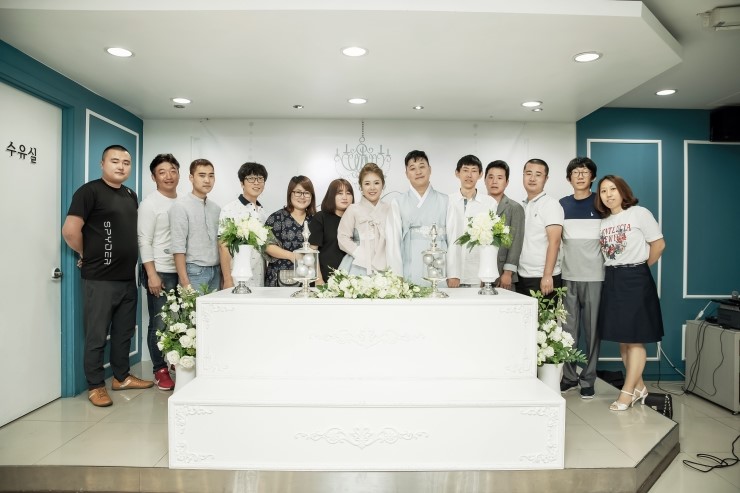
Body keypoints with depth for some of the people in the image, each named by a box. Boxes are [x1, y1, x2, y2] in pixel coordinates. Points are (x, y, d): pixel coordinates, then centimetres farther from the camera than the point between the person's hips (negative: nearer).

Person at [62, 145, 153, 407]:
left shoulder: (131, 195, 13)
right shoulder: (90, 191, -9)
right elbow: (70, 230, -16)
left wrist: (130, 258, 12)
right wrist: (87, 255, -3)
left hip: (128, 277, 7)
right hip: (100, 279, -7)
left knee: (124, 332, 16)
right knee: (97, 335, 4)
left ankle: (122, 376, 30)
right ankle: (95, 385, 16)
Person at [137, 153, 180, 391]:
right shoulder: (150, 204, -5)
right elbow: (144, 242, -9)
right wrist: (152, 274, -15)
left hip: (182, 271, 5)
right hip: (161, 273, -5)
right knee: (160, 324, 3)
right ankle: (160, 370, 16)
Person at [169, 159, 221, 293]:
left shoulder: (216, 208, 12)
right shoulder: (181, 206, -5)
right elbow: (178, 248, -10)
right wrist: (185, 282, -15)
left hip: (216, 272, 5)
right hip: (194, 272, -5)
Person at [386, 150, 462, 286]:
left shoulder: (445, 202, 9)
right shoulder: (398, 204, 7)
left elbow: (453, 239, 4)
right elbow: (393, 241, 2)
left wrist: (454, 275, -3)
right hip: (409, 277, 0)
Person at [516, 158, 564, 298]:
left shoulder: (551, 205, -5)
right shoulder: (522, 206, 12)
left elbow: (554, 242, -13)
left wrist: (547, 276, -19)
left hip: (543, 279, -6)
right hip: (522, 277, 6)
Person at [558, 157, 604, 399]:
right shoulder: (562, 204, 10)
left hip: (595, 276, -2)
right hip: (568, 276, 2)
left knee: (592, 329, 3)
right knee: (568, 329, 5)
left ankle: (588, 380, 12)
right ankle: (569, 376, 16)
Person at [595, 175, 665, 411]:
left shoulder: (639, 213, -5)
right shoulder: (602, 222, 11)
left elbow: (658, 244, -4)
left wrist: (640, 268, 3)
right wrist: (613, 269, 5)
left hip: (635, 279, -6)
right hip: (612, 280, 6)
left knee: (634, 338, -3)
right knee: (622, 338, 10)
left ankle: (627, 392, 3)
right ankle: (639, 387, 24)